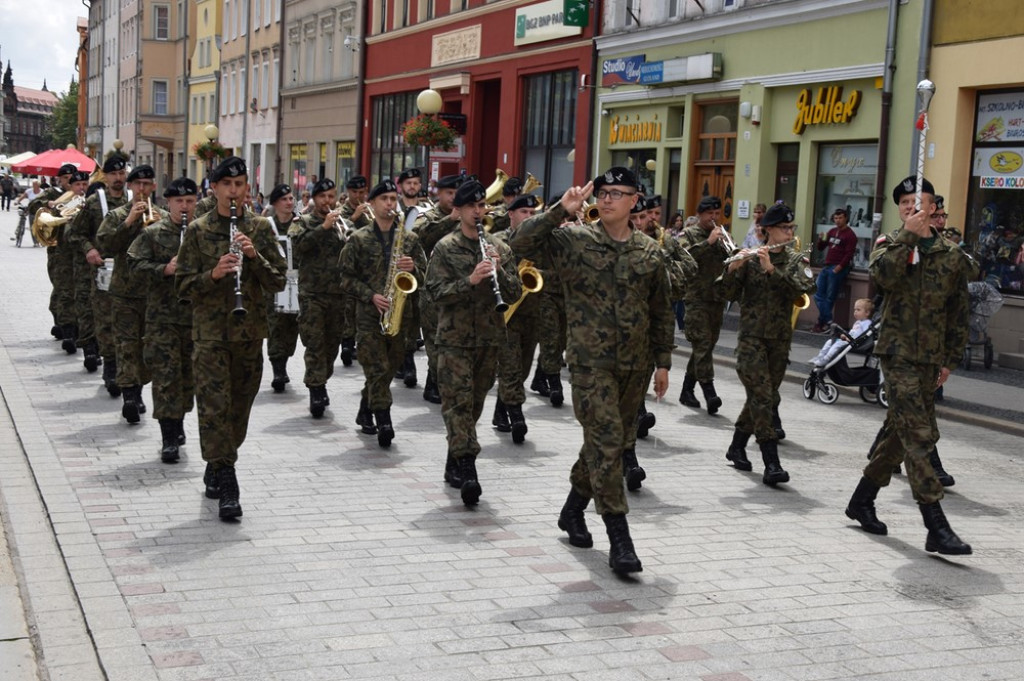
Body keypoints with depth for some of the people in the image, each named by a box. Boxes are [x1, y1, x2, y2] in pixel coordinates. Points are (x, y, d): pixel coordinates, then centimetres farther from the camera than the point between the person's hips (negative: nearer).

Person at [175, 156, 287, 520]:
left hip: (250, 333, 3)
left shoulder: (260, 228, 5)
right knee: (214, 408, -8)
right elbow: (182, 285, -2)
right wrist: (213, 274, -20)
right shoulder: (198, 230, 0)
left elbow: (278, 282, 1)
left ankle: (215, 470, 32)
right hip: (210, 334, -3)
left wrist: (254, 255, -16)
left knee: (239, 409, 12)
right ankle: (226, 488, -6)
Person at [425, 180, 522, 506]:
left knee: (474, 403, 12)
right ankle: (466, 470, -16)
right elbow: (436, 292, -11)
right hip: (454, 338, -4)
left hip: (489, 338, 4)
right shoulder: (445, 248, -2)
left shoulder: (499, 247, 9)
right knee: (458, 402, -11)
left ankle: (454, 463, 26)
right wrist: (470, 280, -24)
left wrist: (499, 272, -13)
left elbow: (514, 293, 6)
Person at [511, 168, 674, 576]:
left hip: (635, 365, 5)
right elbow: (522, 242, -16)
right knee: (606, 443, -11)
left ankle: (573, 510, 35)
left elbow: (661, 311, 13)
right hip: (591, 362, -4)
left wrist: (663, 361, 11)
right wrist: (561, 211, -21)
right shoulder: (573, 240, -3)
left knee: (610, 442, 14)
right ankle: (619, 539, -8)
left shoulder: (649, 253, 8)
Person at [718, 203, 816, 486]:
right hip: (751, 336, -3)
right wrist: (734, 268, -26)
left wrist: (772, 269, -25)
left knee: (763, 397, 11)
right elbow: (729, 293, -7)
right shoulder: (749, 258, -1)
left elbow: (806, 287, -15)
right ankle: (771, 464, -14)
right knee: (762, 397, -12)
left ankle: (737, 446, 31)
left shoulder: (796, 260, 5)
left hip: (780, 339, 4)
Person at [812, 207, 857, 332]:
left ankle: (823, 322, 2)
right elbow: (821, 248, 19)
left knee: (830, 297, -3)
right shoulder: (832, 232, 16)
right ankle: (828, 321, 5)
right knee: (818, 294, 3)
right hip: (826, 267, 8)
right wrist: (821, 239, -2)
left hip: (838, 269, -8)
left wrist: (839, 267, -20)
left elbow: (849, 254, -13)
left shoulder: (850, 235, -5)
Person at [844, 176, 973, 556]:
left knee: (902, 431, 12)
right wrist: (909, 236, -16)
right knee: (919, 435, -12)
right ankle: (936, 527, -15)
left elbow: (958, 313, 12)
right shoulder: (890, 244, 5)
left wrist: (950, 359, 9)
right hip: (898, 351, -4)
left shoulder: (952, 256, 10)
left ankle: (862, 500, 29)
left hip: (930, 358, 4)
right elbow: (883, 275, -19)